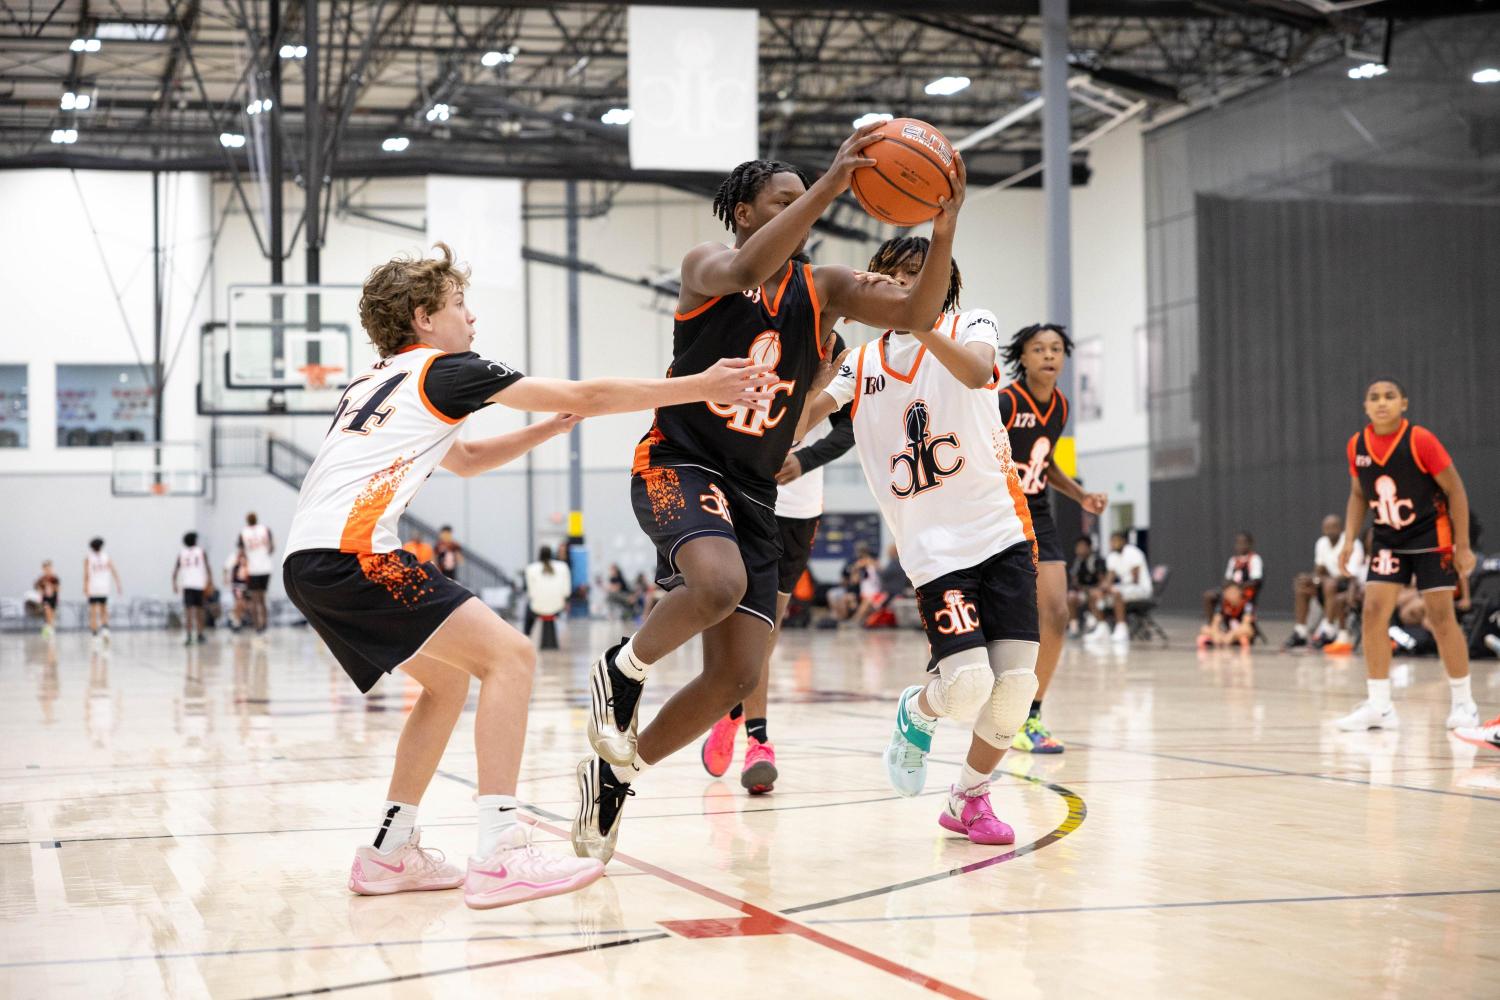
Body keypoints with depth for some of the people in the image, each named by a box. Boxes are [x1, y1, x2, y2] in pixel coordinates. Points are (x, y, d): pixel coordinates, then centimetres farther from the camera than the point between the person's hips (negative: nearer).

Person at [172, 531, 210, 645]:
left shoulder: (181, 554, 11)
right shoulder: (202, 552, 9)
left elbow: (175, 571, 5)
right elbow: (207, 567, -1)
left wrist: (174, 584, 8)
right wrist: (210, 581, -1)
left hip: (186, 585, 0)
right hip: (199, 585, 0)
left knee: (188, 610, -4)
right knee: (199, 610, 11)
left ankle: (189, 636, -15)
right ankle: (199, 635, 17)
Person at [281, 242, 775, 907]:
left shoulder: (375, 382, 29)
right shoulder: (443, 368, 5)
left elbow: (464, 460, 43)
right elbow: (584, 395, 5)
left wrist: (550, 428, 34)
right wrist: (702, 387, 9)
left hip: (308, 561, 9)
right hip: (350, 550, -9)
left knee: (447, 679, 20)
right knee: (508, 655, -10)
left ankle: (389, 854, 18)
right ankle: (498, 858, -19)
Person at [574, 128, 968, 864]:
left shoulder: (824, 289, 7)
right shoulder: (706, 265, -4)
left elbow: (917, 314, -8)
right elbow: (748, 270, -29)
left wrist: (943, 232, -25)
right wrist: (829, 186, -35)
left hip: (753, 493, 5)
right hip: (678, 464, -5)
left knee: (737, 676, -2)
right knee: (720, 584, -37)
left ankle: (615, 773, 17)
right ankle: (622, 669, -7)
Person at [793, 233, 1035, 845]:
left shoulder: (970, 324, 6)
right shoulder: (860, 365, 14)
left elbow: (976, 371, -19)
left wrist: (916, 321, -35)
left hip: (1004, 530, 0)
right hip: (933, 548, 0)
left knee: (1015, 681, -7)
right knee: (966, 684, -19)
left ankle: (968, 799, 17)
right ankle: (916, 714, 16)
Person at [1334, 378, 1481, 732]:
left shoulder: (1420, 440, -18)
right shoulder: (1357, 446, -4)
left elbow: (1455, 490, -11)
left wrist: (1463, 546, -13)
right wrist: (1349, 541, -1)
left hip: (1431, 536, -4)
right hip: (1388, 540, 4)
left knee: (1441, 616, -3)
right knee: (1373, 612, -8)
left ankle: (1463, 701, 12)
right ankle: (1379, 706, -3)